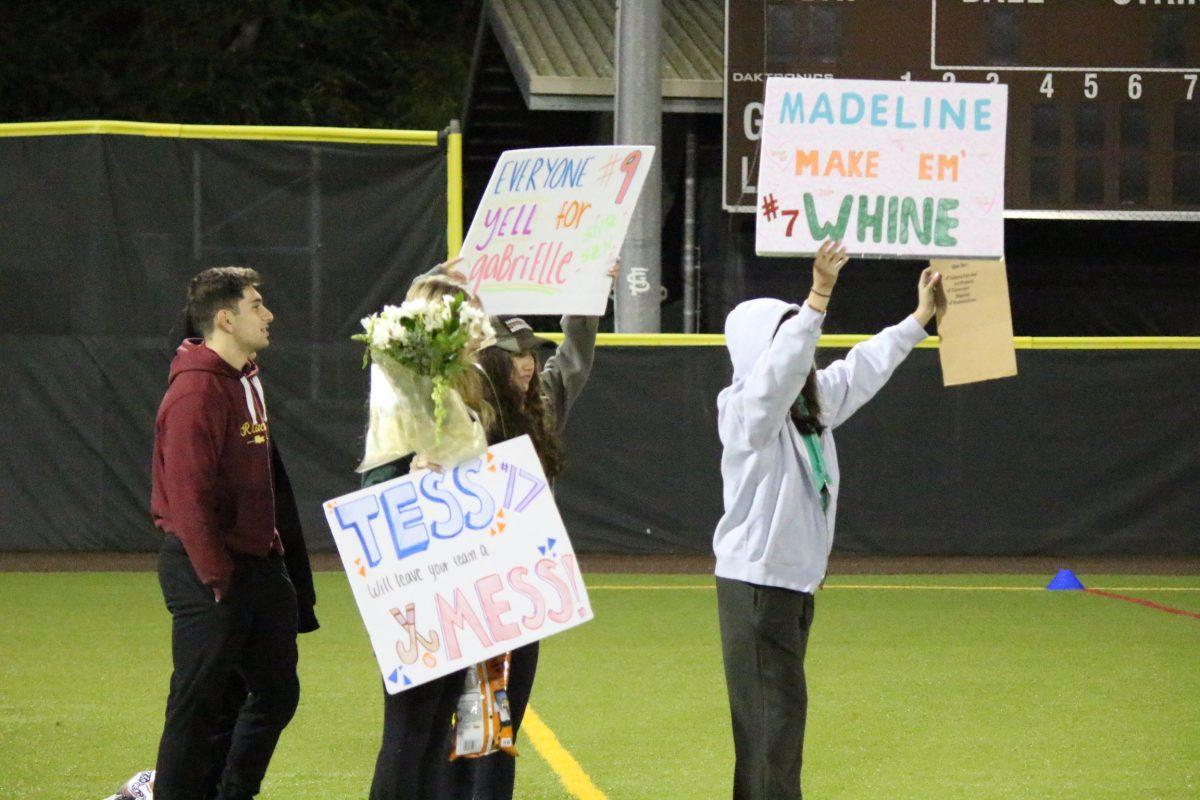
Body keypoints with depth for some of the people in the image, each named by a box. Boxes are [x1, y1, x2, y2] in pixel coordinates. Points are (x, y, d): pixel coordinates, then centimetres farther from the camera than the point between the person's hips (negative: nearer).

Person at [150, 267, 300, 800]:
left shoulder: (246, 380, 14)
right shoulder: (197, 390, -18)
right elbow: (189, 495, -22)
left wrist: (269, 546, 13)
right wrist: (218, 578, -21)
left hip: (256, 562, 10)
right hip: (207, 572, -10)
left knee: (277, 691, 15)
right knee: (197, 705, -4)